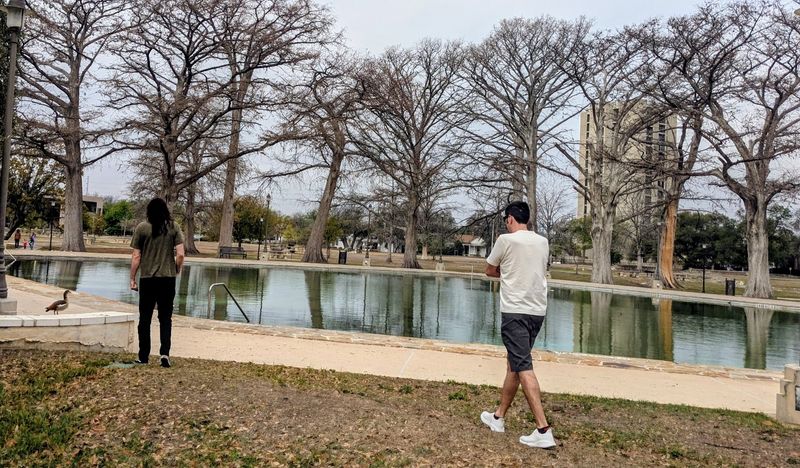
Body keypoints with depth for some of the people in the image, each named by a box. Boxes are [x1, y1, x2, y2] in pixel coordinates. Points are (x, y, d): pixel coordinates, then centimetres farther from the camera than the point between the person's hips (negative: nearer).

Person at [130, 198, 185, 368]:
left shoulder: (141, 228, -2)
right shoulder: (174, 228, 0)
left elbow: (136, 256, -3)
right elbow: (180, 254, -5)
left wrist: (132, 279, 5)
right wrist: (176, 271, 12)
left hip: (147, 279, -1)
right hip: (168, 278, 1)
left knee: (145, 318, 9)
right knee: (165, 318, 10)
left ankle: (143, 356, 13)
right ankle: (165, 353, -2)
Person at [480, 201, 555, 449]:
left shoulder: (506, 240, -7)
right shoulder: (543, 242, 10)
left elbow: (490, 271, 6)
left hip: (515, 311, -7)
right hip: (538, 311, 7)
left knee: (523, 367, -8)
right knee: (513, 364, 16)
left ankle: (543, 431, -14)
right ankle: (499, 417, 28)